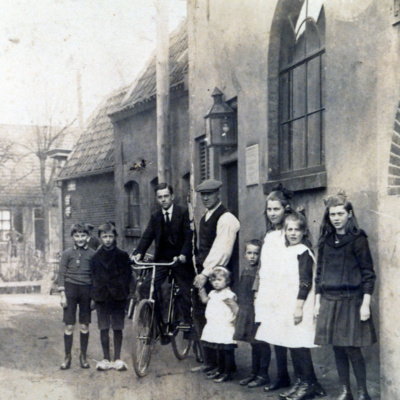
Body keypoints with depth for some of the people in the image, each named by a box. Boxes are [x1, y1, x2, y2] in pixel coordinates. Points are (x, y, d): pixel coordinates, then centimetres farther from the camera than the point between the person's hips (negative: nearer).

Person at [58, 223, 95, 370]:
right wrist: (62, 294, -5)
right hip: (70, 288, -1)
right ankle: (67, 357, 12)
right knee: (69, 326, 0)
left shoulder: (92, 254, 5)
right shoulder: (67, 253, 3)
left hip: (86, 290, 1)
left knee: (84, 326, 6)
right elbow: (61, 273, 2)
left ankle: (83, 356, 18)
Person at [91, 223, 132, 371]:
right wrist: (94, 294, 1)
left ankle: (117, 359, 12)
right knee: (104, 328, 4)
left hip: (118, 297, -1)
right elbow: (93, 277, 10)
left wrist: (124, 293, -5)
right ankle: (106, 358, 13)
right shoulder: (95, 257, 8)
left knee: (118, 328, 2)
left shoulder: (122, 256, 5)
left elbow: (127, 276, 5)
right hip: (101, 296, 1)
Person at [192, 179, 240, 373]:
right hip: (203, 273, 9)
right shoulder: (205, 218, 18)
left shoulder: (226, 218, -11)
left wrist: (206, 273, -23)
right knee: (199, 315, 10)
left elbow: (221, 250, -20)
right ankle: (209, 361, 21)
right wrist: (199, 271, 10)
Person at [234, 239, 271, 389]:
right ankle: (254, 373, 27)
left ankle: (263, 375, 11)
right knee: (254, 344, 17)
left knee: (261, 344, 1)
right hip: (246, 312, 8)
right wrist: (240, 312, 19)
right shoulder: (245, 272, 11)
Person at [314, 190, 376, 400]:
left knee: (352, 349, -4)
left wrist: (365, 304, -12)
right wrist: (317, 301, 11)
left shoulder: (358, 239, -5)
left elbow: (368, 273, -7)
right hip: (329, 301, 5)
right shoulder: (325, 241, 10)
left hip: (351, 300, -5)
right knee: (338, 349, 8)